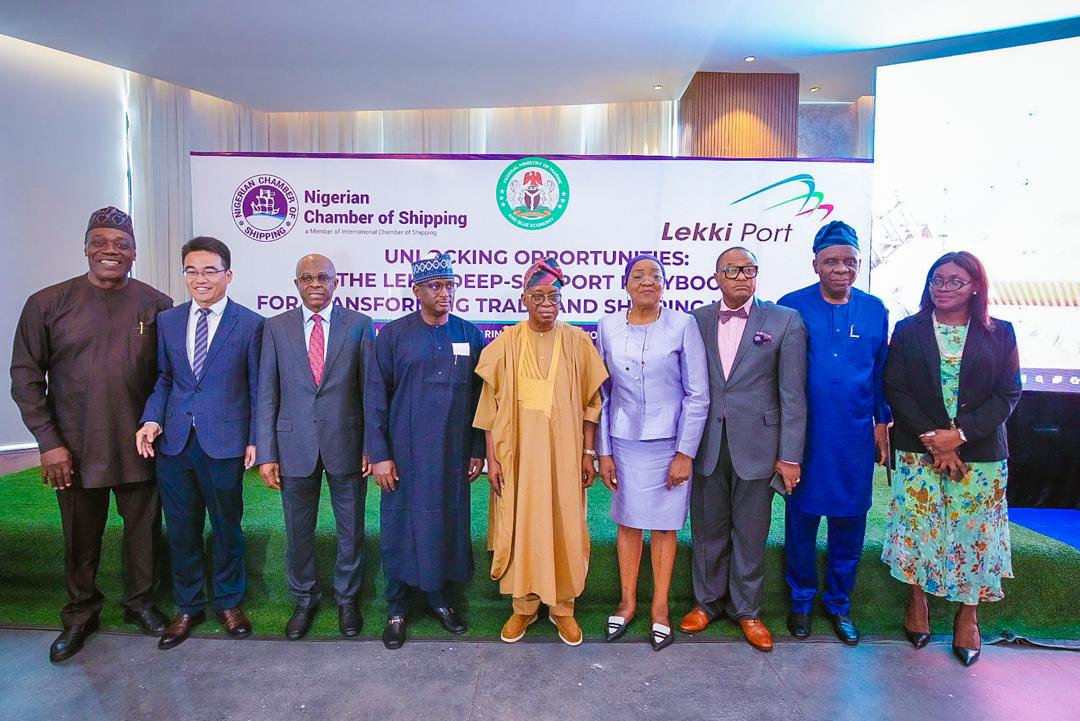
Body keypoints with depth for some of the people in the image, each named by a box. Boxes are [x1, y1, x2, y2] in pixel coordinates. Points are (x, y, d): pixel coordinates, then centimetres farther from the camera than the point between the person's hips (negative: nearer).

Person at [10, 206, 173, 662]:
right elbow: (25, 377, 0)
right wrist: (49, 442, -5)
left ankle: (140, 602, 34)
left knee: (143, 530, 13)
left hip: (141, 447, 0)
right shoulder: (47, 304, -3)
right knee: (81, 538, 15)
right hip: (74, 451, 0)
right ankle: (80, 614, 36)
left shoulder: (157, 306, -2)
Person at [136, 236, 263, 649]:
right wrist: (152, 418, -4)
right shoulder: (167, 321, 8)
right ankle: (189, 607, 31)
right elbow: (163, 379, 12)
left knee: (227, 527, 11)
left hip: (224, 443, -3)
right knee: (181, 530, 13)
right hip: (173, 443, 3)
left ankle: (229, 602, 31)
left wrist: (255, 439, -5)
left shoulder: (250, 324, -3)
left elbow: (257, 388, -2)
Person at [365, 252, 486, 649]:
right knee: (401, 526, 7)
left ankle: (439, 597, 32)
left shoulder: (470, 335, 3)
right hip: (405, 455, -2)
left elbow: (480, 397, 6)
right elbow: (376, 398, -3)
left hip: (454, 453, 2)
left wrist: (478, 450, 4)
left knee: (448, 522, 11)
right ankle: (397, 608, 26)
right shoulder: (393, 335, -3)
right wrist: (380, 455, -6)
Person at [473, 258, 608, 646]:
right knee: (519, 525, 8)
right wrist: (492, 458, -2)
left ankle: (562, 606, 25)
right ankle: (524, 606, 26)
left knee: (564, 526, 7)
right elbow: (492, 406, 1)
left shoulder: (577, 342, 0)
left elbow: (590, 402, 3)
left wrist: (589, 452, -1)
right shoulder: (506, 343, 0)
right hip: (519, 452, 0)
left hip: (563, 451, 0)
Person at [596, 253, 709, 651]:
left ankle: (660, 607, 27)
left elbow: (698, 395, -5)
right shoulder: (607, 327, 0)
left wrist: (685, 453, -8)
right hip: (624, 442, 2)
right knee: (628, 522, 13)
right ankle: (628, 601, 31)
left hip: (668, 442, -2)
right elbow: (603, 394, 4)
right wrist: (604, 451, 3)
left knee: (664, 525, 9)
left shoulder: (683, 325, -7)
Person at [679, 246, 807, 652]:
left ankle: (747, 609, 30)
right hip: (706, 446, 2)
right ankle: (708, 601, 33)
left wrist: (790, 456, -6)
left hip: (756, 444, -1)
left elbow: (792, 394, -3)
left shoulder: (784, 321, -1)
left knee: (751, 533, 10)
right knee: (708, 529, 14)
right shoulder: (697, 321, 5)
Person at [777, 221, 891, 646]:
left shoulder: (875, 309, 5)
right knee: (801, 519, 8)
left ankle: (839, 604, 29)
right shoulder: (792, 306, -4)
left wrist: (882, 422, 10)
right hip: (804, 433, -2)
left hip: (855, 436, 3)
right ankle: (801, 602, 27)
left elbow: (881, 371, 12)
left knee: (849, 523, 11)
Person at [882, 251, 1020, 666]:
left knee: (974, 533, 4)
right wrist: (935, 441, -12)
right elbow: (895, 389, -3)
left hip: (980, 455, 1)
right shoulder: (908, 331, 3)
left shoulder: (999, 334, 5)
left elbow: (1008, 394, -1)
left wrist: (960, 434, -14)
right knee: (917, 526, 3)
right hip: (919, 451, 0)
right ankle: (917, 600, 23)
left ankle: (967, 616, 21)